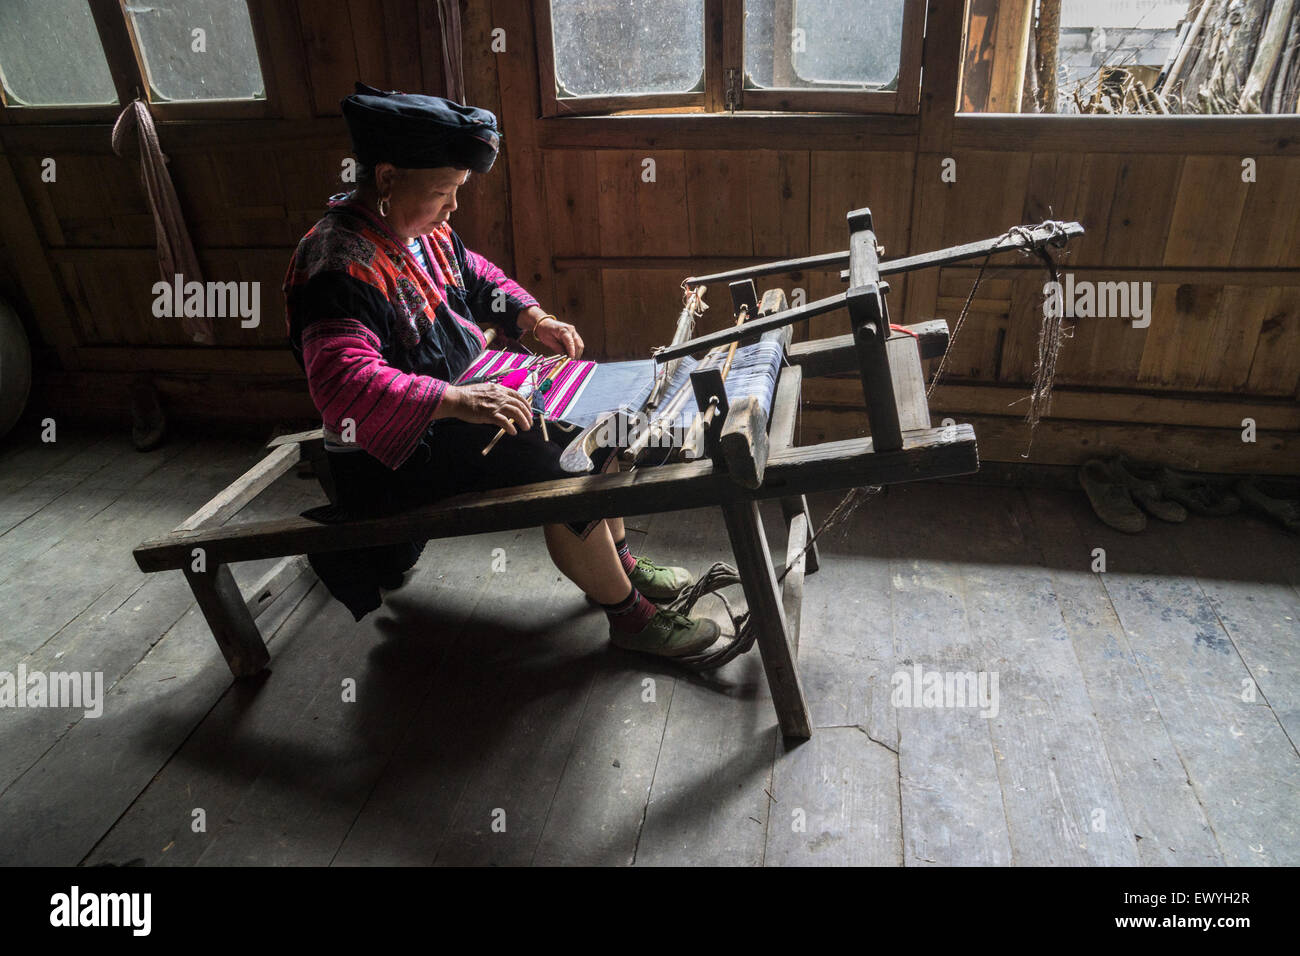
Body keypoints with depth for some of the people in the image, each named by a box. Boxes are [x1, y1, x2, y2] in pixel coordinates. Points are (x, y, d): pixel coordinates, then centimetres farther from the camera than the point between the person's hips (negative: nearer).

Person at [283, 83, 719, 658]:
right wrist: (457, 401, -46)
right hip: (402, 447, -10)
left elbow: (473, 277, 21)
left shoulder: (421, 226, 4)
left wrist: (533, 318, 4)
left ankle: (617, 560, 22)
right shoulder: (339, 266, -26)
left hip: (464, 391, 10)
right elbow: (343, 381, -38)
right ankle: (630, 616, -4)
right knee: (561, 471, -23)